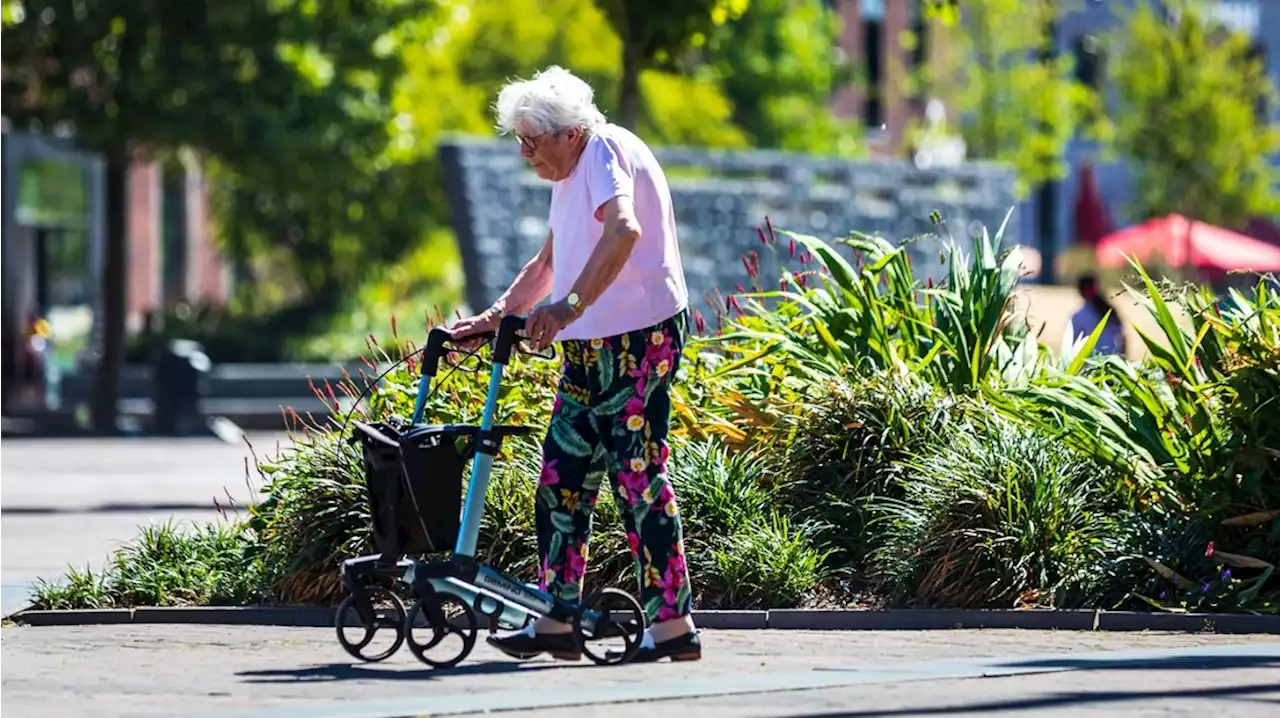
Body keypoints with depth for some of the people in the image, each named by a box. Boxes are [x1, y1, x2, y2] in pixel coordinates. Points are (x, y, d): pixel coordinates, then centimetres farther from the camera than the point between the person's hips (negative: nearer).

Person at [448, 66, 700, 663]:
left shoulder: (606, 152, -12)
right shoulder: (570, 175, 20)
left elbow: (623, 230, -32)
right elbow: (548, 264, 32)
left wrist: (571, 305, -41)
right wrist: (495, 316, 22)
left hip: (639, 336, -10)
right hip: (592, 344, 10)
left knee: (636, 471, -11)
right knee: (561, 473, 8)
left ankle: (673, 623, -9)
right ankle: (555, 620, 11)